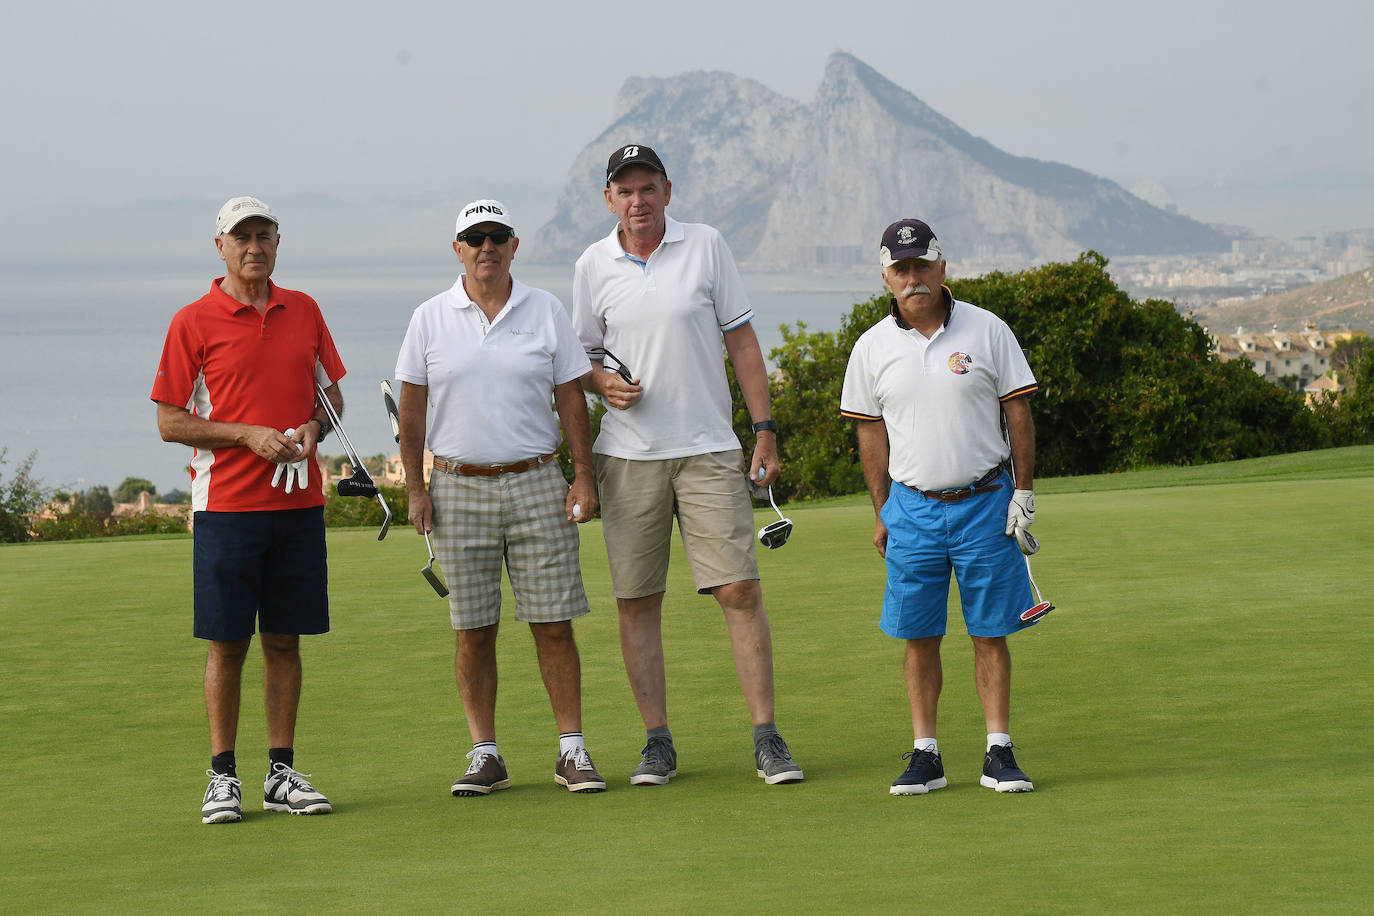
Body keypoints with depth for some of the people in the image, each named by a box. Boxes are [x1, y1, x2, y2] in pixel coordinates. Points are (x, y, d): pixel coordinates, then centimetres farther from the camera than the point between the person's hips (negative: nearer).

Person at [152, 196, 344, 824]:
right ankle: (223, 776, 5)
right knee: (227, 644, -1)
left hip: (298, 502, 4)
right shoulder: (193, 323, -3)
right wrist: (249, 435, -14)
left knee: (284, 640, 6)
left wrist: (313, 427, -3)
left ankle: (282, 772, 12)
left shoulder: (304, 312, 10)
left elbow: (331, 392, 19)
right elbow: (169, 421, -4)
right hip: (227, 505, -4)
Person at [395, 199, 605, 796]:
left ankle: (571, 751, 4)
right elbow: (412, 410, 6)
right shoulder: (430, 319, 4)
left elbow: (571, 399, 6)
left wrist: (584, 476, -1)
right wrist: (415, 488, 0)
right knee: (474, 630, 1)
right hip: (458, 488, 0)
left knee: (552, 623, -1)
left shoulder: (546, 311, 5)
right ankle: (485, 755, 8)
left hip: (536, 484, 0)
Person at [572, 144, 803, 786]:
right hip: (628, 456, 1)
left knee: (739, 589, -7)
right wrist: (604, 382, -8)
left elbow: (741, 340, 5)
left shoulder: (706, 247, 3)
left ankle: (766, 738, -4)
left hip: (709, 450, -1)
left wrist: (765, 429, 0)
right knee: (637, 603, 1)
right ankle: (657, 742, 9)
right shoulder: (593, 266, 6)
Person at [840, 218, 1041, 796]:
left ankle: (999, 752, 5)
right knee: (918, 636, 2)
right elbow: (871, 432, 10)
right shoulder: (873, 348, 4)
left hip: (985, 503, -1)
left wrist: (1024, 490, -2)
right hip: (913, 505, 1)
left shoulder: (987, 331, 0)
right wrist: (882, 511, 8)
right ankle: (925, 754, 8)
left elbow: (1018, 412, 3)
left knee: (990, 632, 0)